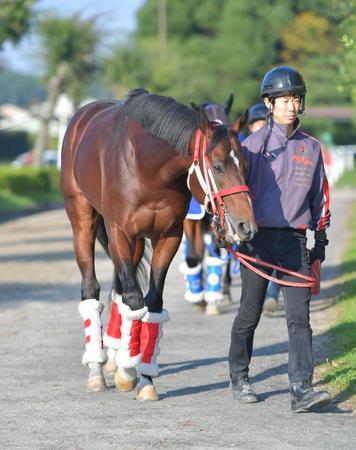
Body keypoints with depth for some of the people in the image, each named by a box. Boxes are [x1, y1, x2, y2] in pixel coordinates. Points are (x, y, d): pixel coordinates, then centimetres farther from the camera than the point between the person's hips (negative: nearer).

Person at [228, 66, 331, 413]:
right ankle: (239, 378, 25)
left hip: (295, 240, 2)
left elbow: (320, 197, 17)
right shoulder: (254, 143, 0)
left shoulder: (311, 147, 10)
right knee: (250, 313, 7)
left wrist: (320, 240, 13)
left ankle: (301, 389, -16)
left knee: (299, 316, -9)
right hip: (259, 237, -2)